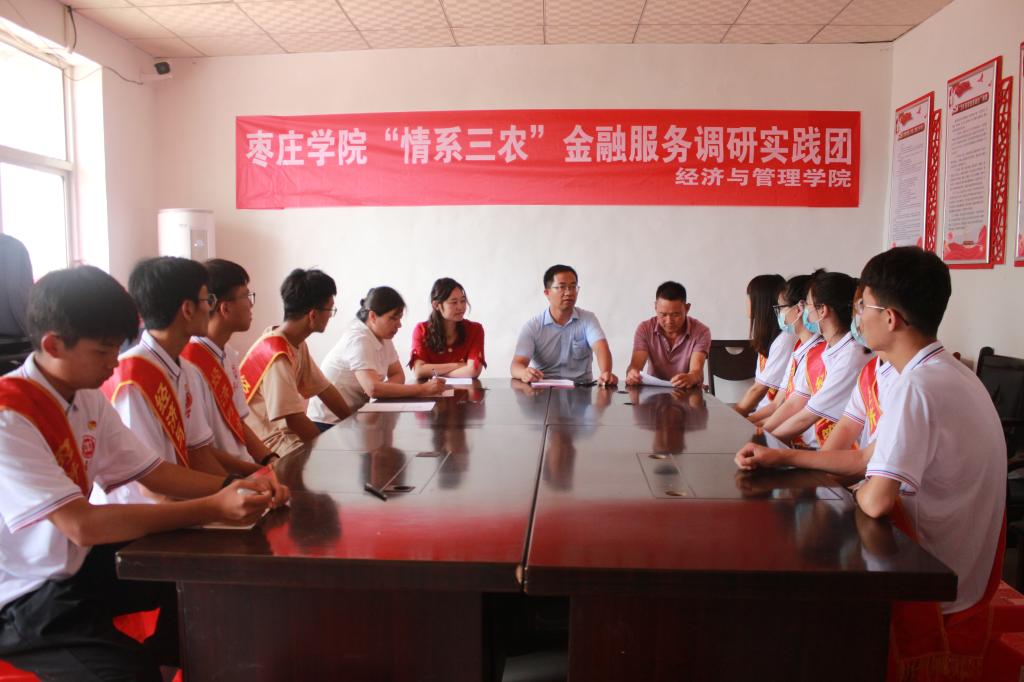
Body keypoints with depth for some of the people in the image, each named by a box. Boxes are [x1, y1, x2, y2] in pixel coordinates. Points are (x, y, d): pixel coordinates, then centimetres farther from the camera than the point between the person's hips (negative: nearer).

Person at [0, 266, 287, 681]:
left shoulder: (87, 398, 0)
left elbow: (152, 471, 4)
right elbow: (82, 525, -33)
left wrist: (232, 486, -13)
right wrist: (212, 509, -35)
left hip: (77, 561, 8)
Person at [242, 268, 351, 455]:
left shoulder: (298, 344, 3)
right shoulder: (277, 355, -25)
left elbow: (325, 389, 9)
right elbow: (296, 419, -25)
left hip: (285, 432, 9)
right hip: (267, 446, -9)